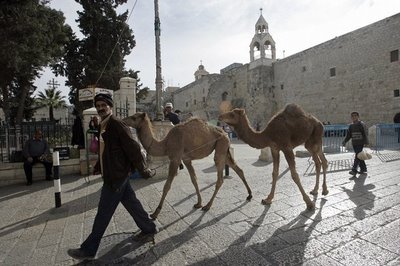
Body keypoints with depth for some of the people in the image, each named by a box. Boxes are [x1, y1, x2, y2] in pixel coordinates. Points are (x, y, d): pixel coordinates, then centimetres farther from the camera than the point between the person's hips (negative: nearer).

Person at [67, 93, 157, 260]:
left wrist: (142, 170, -16)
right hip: (115, 175, 9)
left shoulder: (116, 124, -18)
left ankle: (89, 250, 21)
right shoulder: (103, 126, 11)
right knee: (131, 203, 18)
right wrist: (98, 167, 15)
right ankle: (148, 229, 34)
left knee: (103, 214, 4)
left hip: (115, 177, -9)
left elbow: (132, 147, -19)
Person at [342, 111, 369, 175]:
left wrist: (366, 142, -17)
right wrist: (344, 141, 1)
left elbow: (365, 134, -11)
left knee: (357, 156, -11)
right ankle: (363, 168, 25)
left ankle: (354, 170, -14)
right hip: (354, 143, 6)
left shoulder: (361, 124, -5)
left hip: (360, 143, -6)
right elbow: (348, 135, 14)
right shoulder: (351, 126, 13)